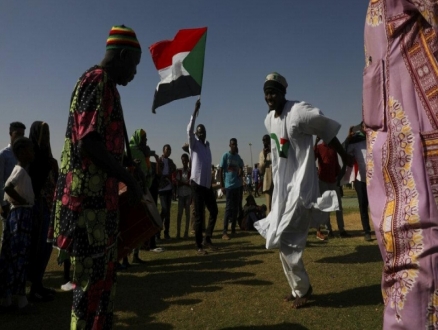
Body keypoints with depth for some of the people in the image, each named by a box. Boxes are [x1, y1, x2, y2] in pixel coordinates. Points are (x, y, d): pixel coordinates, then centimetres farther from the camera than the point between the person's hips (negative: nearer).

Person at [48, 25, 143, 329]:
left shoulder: (103, 85, 19)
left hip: (100, 197, 10)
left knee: (104, 274, 17)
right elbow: (89, 142, -21)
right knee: (92, 277, 0)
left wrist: (123, 177, 20)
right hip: (92, 199, -10)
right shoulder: (98, 81, -11)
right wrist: (129, 179, -14)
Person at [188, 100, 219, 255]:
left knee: (214, 211, 9)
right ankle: (199, 246, 6)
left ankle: (207, 239, 22)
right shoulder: (194, 144, -1)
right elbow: (189, 130, -20)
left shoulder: (207, 144, 16)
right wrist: (195, 111, -23)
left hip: (208, 184, 6)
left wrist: (211, 183, 11)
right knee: (199, 216, -3)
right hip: (197, 184, -6)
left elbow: (208, 165, 15)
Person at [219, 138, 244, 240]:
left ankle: (233, 229, 17)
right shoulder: (225, 156, -4)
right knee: (229, 208, -8)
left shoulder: (238, 157, 12)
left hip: (238, 185, 6)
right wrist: (222, 186, -11)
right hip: (229, 185, -6)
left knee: (236, 208, 8)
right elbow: (220, 171, -6)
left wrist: (241, 172, 0)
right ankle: (224, 232, -6)